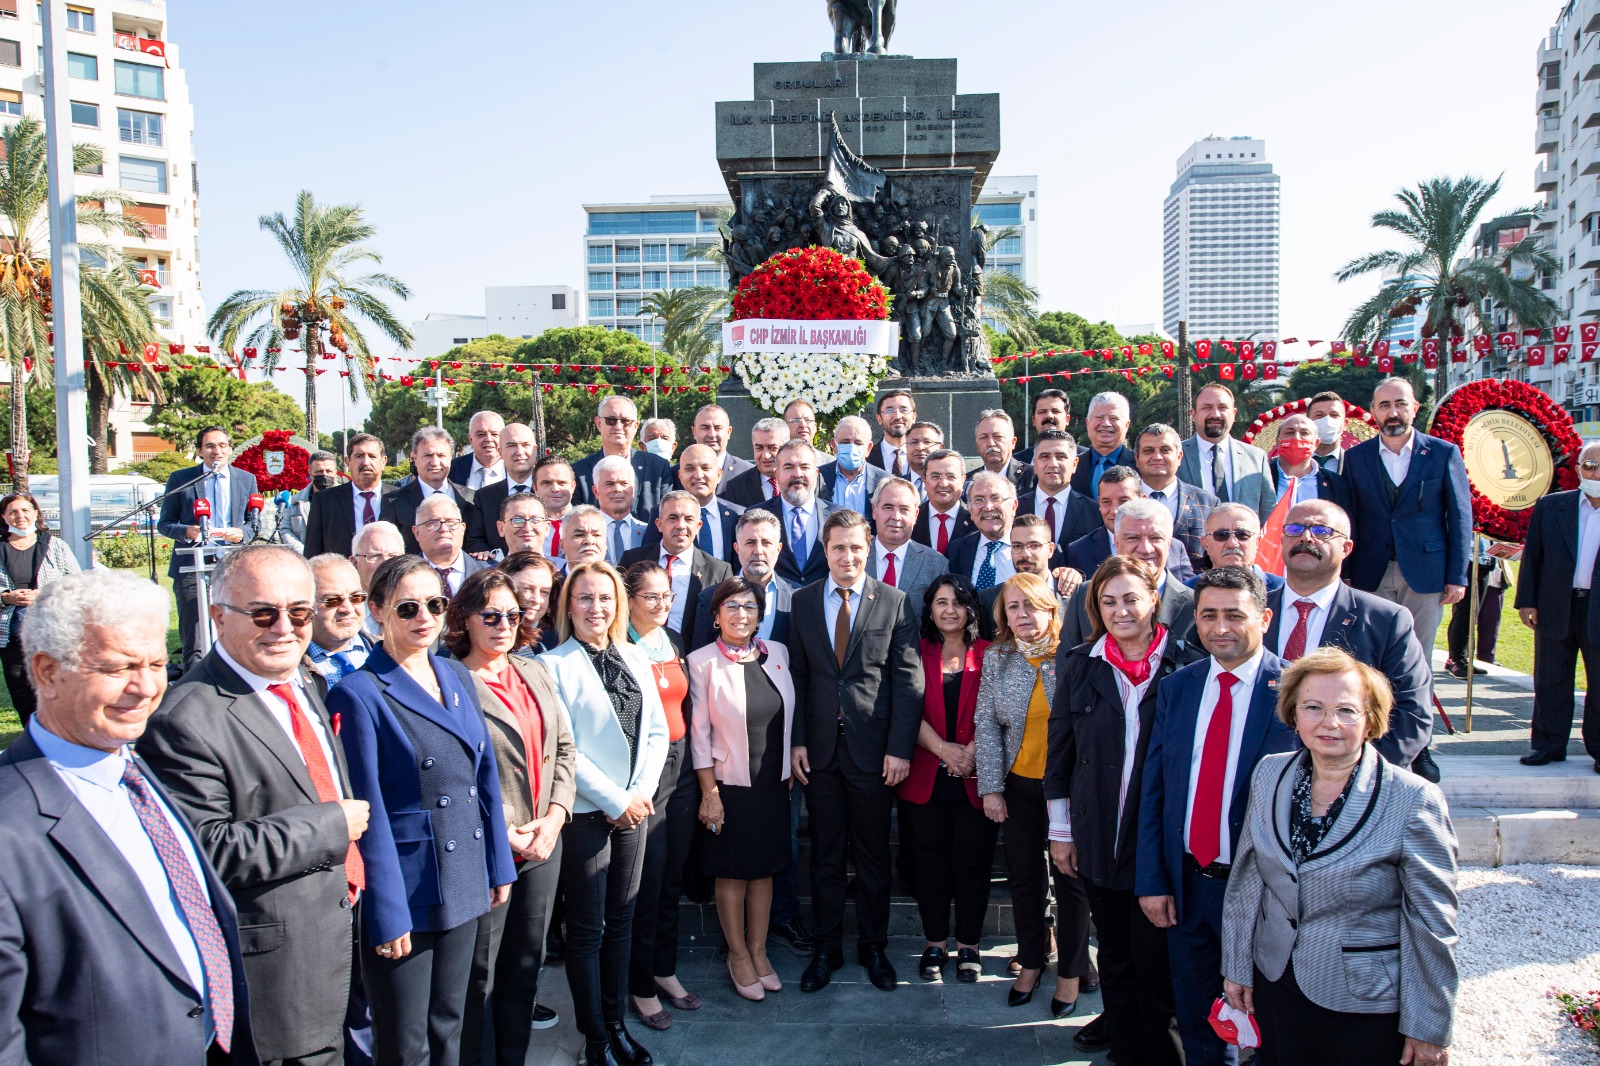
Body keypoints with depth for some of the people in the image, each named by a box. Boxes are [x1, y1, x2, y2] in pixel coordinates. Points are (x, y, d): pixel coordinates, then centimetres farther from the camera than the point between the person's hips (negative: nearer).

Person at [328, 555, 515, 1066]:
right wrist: (387, 914, -15)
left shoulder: (457, 677, 7)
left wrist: (499, 866, 10)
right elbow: (367, 811, -14)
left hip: (464, 885, 6)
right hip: (405, 890, -6)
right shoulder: (358, 693, -13)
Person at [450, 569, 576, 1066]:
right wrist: (503, 834, -15)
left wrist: (554, 817, -3)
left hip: (545, 842, 6)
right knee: (478, 972, 5)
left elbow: (564, 749, 10)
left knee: (527, 961, 16)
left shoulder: (535, 673, 9)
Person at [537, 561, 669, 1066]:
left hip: (633, 809, 5)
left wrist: (641, 793, -4)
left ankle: (616, 1022, 27)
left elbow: (657, 732, 9)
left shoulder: (636, 660, 8)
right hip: (585, 812, -5)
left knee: (621, 920, 14)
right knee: (586, 928, 6)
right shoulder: (553, 665, -8)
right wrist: (615, 800, -12)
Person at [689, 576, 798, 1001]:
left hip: (774, 782, 4)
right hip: (730, 785, -4)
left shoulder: (777, 654, 3)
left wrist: (791, 769, 9)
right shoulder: (702, 662, -9)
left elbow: (789, 717, 10)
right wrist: (709, 793, -10)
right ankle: (738, 955, 24)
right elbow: (699, 733, -9)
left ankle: (758, 951, 27)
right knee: (732, 873, 8)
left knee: (764, 870, 12)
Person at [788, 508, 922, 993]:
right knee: (825, 855, 12)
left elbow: (908, 680, -5)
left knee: (874, 856, 11)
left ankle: (873, 947, 28)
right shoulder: (803, 602, 4)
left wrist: (899, 748, -11)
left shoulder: (894, 602, -4)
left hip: (873, 749, -2)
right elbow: (797, 675, 5)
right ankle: (827, 949, 26)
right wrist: (796, 739, -2)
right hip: (819, 748, 2)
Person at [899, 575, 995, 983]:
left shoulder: (988, 654, 4)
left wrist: (973, 751, -15)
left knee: (972, 859, 4)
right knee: (930, 859, 6)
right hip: (926, 776, 1)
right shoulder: (918, 653, 6)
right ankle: (935, 944, 19)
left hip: (974, 777, -1)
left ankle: (968, 946, 18)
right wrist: (943, 748, -14)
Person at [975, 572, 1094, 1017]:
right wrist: (991, 787, -1)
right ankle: (1031, 961, 33)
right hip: (1019, 785, 3)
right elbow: (986, 724, 2)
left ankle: (1071, 971, 26)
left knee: (1070, 879, 7)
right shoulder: (997, 659, 1)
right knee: (1023, 876, 13)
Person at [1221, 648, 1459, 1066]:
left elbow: (1432, 925, -12)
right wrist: (1236, 968, 9)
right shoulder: (1269, 774, -2)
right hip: (1277, 986, 4)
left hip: (1368, 1004, -4)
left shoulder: (1413, 800, -16)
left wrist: (1429, 1028, -8)